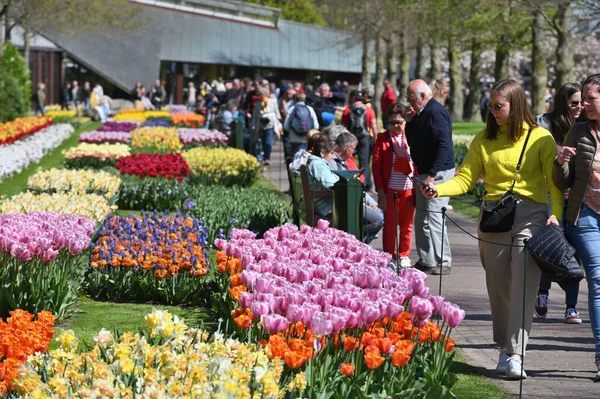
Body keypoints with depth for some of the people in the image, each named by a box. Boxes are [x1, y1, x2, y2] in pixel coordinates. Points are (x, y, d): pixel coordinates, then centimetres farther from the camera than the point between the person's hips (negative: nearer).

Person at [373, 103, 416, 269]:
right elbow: (376, 165, -1)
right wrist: (380, 191, -7)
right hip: (390, 188, -1)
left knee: (406, 223, 8)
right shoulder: (382, 139, 1)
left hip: (409, 188, 1)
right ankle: (390, 257, 12)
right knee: (389, 223, 3)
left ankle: (404, 256, 20)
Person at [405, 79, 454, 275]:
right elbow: (410, 139, 21)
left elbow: (444, 145, -25)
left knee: (432, 218, -8)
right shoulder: (422, 114, 14)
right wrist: (410, 120, 5)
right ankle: (425, 260, 21)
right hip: (425, 173, 11)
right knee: (421, 219, 13)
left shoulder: (435, 113, -18)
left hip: (437, 173, -11)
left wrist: (432, 175, -26)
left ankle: (442, 262, -1)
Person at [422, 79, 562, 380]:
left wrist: (556, 214, -14)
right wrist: (438, 190, -12)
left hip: (530, 217, -3)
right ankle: (504, 347, 21)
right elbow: (466, 178, 5)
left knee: (523, 287, -12)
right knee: (498, 288, 7)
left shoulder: (540, 138, 2)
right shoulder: (485, 140, 10)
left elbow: (554, 182, 0)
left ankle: (516, 355, -16)